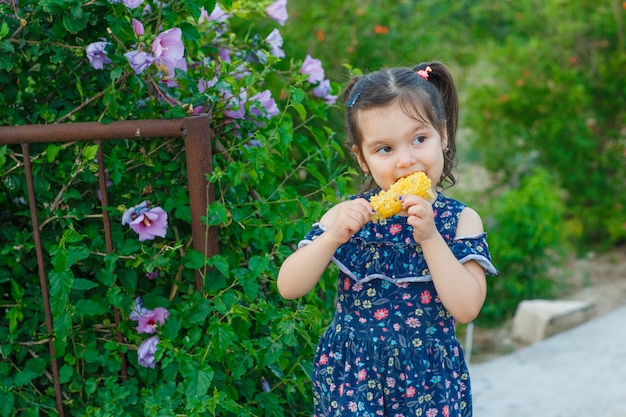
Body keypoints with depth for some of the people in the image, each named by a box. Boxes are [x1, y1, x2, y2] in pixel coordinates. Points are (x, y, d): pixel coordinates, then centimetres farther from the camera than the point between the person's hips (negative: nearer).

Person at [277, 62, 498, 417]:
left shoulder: (461, 221, -6)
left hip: (428, 379, -1)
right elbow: (289, 288, -7)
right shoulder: (348, 215, -2)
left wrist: (429, 237, -23)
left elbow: (466, 308, -17)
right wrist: (333, 237, -21)